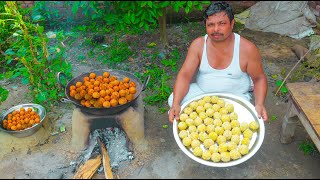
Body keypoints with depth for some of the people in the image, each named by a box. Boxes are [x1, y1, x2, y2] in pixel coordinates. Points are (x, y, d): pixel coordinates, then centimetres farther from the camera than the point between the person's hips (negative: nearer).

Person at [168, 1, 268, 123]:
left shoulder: (247, 49, -16)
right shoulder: (198, 45, -11)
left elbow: (259, 79, -5)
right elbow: (184, 75, -16)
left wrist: (259, 105, -24)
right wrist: (176, 104, -32)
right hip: (202, 91, 2)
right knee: (173, 101, -20)